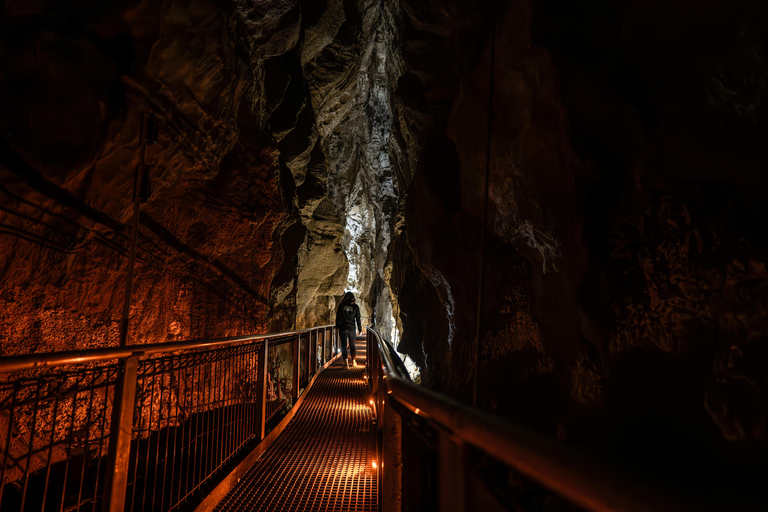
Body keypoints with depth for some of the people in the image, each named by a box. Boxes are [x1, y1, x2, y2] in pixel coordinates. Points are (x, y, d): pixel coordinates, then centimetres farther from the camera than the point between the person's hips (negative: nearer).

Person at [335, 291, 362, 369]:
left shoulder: (341, 306, -3)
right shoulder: (355, 307, -2)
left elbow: (338, 317, 1)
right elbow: (358, 319, 0)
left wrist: (337, 326, 11)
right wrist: (360, 329, 7)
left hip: (343, 328, -2)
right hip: (352, 328, 2)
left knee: (344, 345, 1)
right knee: (352, 345, 16)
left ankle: (346, 363, -7)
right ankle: (354, 361, 27)